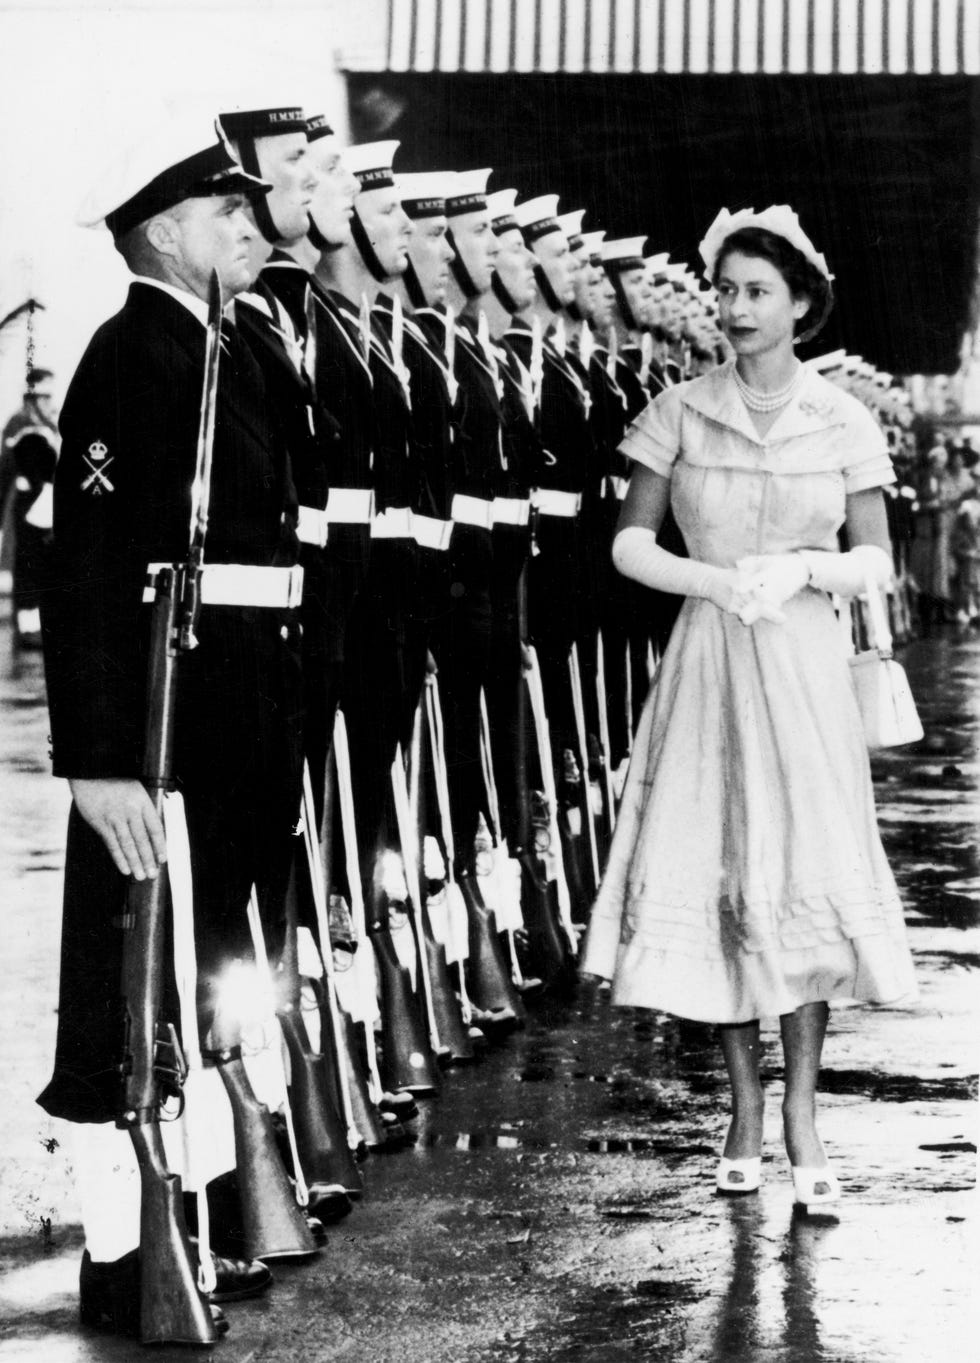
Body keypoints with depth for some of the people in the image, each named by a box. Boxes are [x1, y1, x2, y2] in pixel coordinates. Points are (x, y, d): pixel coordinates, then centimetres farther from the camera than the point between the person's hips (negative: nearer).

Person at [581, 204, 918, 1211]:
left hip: (802, 663, 0)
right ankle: (744, 1110, 13)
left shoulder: (843, 423, 2)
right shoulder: (681, 411, 2)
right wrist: (719, 582, -14)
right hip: (707, 661, 0)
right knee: (715, 872, 1)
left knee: (810, 872, -6)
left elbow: (875, 561, 4)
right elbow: (630, 545, 1)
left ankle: (802, 1113, 2)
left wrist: (801, 568, -15)